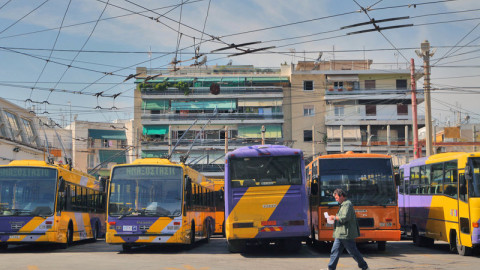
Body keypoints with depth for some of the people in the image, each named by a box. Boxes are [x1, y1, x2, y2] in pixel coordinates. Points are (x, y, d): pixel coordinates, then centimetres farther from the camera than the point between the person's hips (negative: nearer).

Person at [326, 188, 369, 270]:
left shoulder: (347, 204, -13)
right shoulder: (343, 204, 18)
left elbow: (345, 217, -23)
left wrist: (334, 217, -14)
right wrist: (336, 219, 14)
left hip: (346, 234, -10)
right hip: (340, 234, 10)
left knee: (353, 251, 0)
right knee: (335, 251, 5)